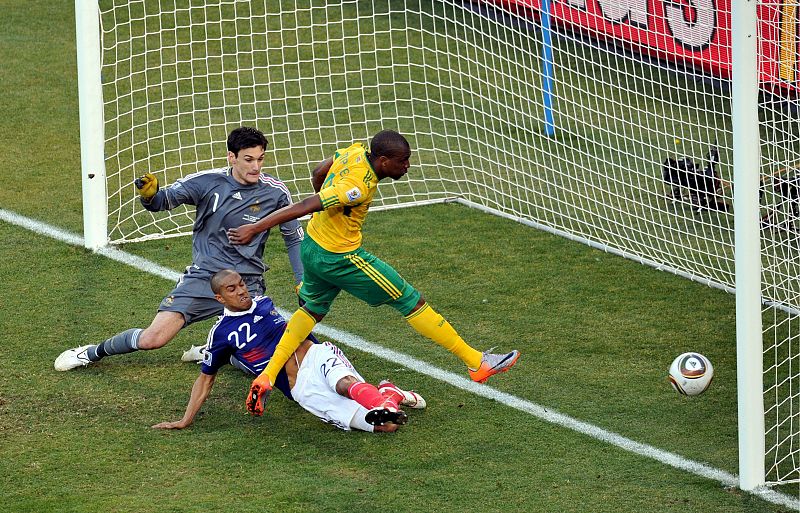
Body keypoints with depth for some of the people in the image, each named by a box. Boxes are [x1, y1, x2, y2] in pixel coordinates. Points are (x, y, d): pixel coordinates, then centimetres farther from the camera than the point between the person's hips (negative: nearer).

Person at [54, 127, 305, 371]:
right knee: (152, 339, -10)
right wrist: (150, 195, -24)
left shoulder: (275, 192, -5)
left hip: (248, 285, 1)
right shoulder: (207, 182, -8)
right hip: (203, 277, -1)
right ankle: (94, 352, 19)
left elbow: (294, 238, 8)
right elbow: (164, 201, 0)